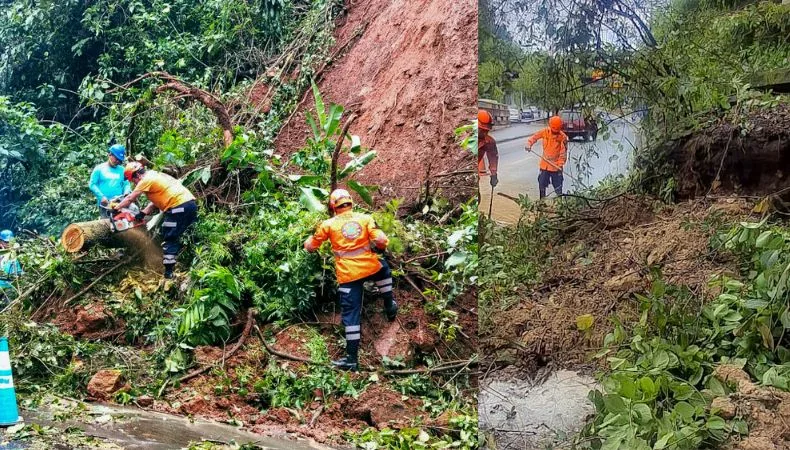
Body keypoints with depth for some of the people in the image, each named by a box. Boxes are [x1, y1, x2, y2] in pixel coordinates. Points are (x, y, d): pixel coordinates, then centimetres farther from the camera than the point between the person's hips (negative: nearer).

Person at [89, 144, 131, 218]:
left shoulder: (122, 170, 12)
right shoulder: (99, 168, 5)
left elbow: (127, 184, 12)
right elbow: (92, 184, 1)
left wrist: (126, 194, -9)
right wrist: (102, 197, -11)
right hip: (105, 204, -2)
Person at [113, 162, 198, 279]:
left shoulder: (147, 179, -4)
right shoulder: (155, 176, 24)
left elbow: (130, 199, 1)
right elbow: (156, 200, 21)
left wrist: (115, 209, 11)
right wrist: (143, 213, 14)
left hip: (179, 207, -9)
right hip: (190, 203, 9)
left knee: (169, 240, -2)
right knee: (174, 238, 19)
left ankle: (168, 273, -4)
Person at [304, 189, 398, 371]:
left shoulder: (328, 224, 0)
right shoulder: (365, 218, 2)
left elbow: (310, 246, 8)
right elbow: (381, 240, -6)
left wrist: (309, 241, 32)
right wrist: (381, 247, 18)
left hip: (348, 275, -2)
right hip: (369, 267, 2)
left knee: (351, 314, 3)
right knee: (383, 268, 38)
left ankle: (352, 358, 3)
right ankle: (389, 305, 36)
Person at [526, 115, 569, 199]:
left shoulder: (563, 137, -11)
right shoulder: (545, 132, -4)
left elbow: (563, 152, -10)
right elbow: (534, 137, 7)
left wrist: (561, 164, -19)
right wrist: (529, 144, -12)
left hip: (556, 166, -3)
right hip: (544, 165, 3)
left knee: (558, 188, 1)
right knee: (542, 185, 11)